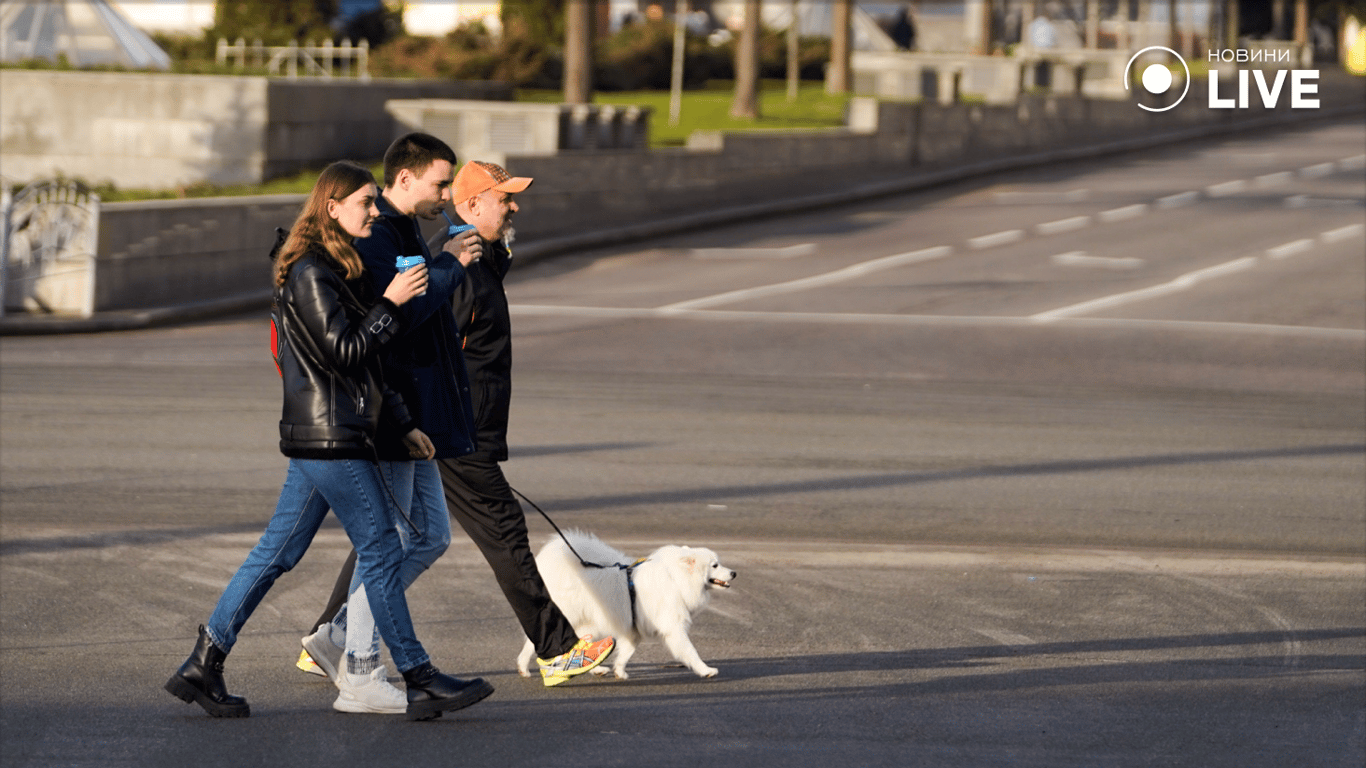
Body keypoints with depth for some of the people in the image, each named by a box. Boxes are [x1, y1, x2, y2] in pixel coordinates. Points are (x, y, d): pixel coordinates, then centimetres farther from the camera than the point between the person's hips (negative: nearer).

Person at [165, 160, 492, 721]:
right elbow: (342, 352, -18)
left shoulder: (336, 269, 18)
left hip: (320, 436, 10)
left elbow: (364, 363, 22)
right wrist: (391, 303, -15)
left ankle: (203, 665, 11)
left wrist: (401, 423, 21)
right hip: (330, 438, -10)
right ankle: (420, 683, 1)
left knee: (278, 552, 10)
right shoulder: (310, 273, -14)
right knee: (381, 550, -4)